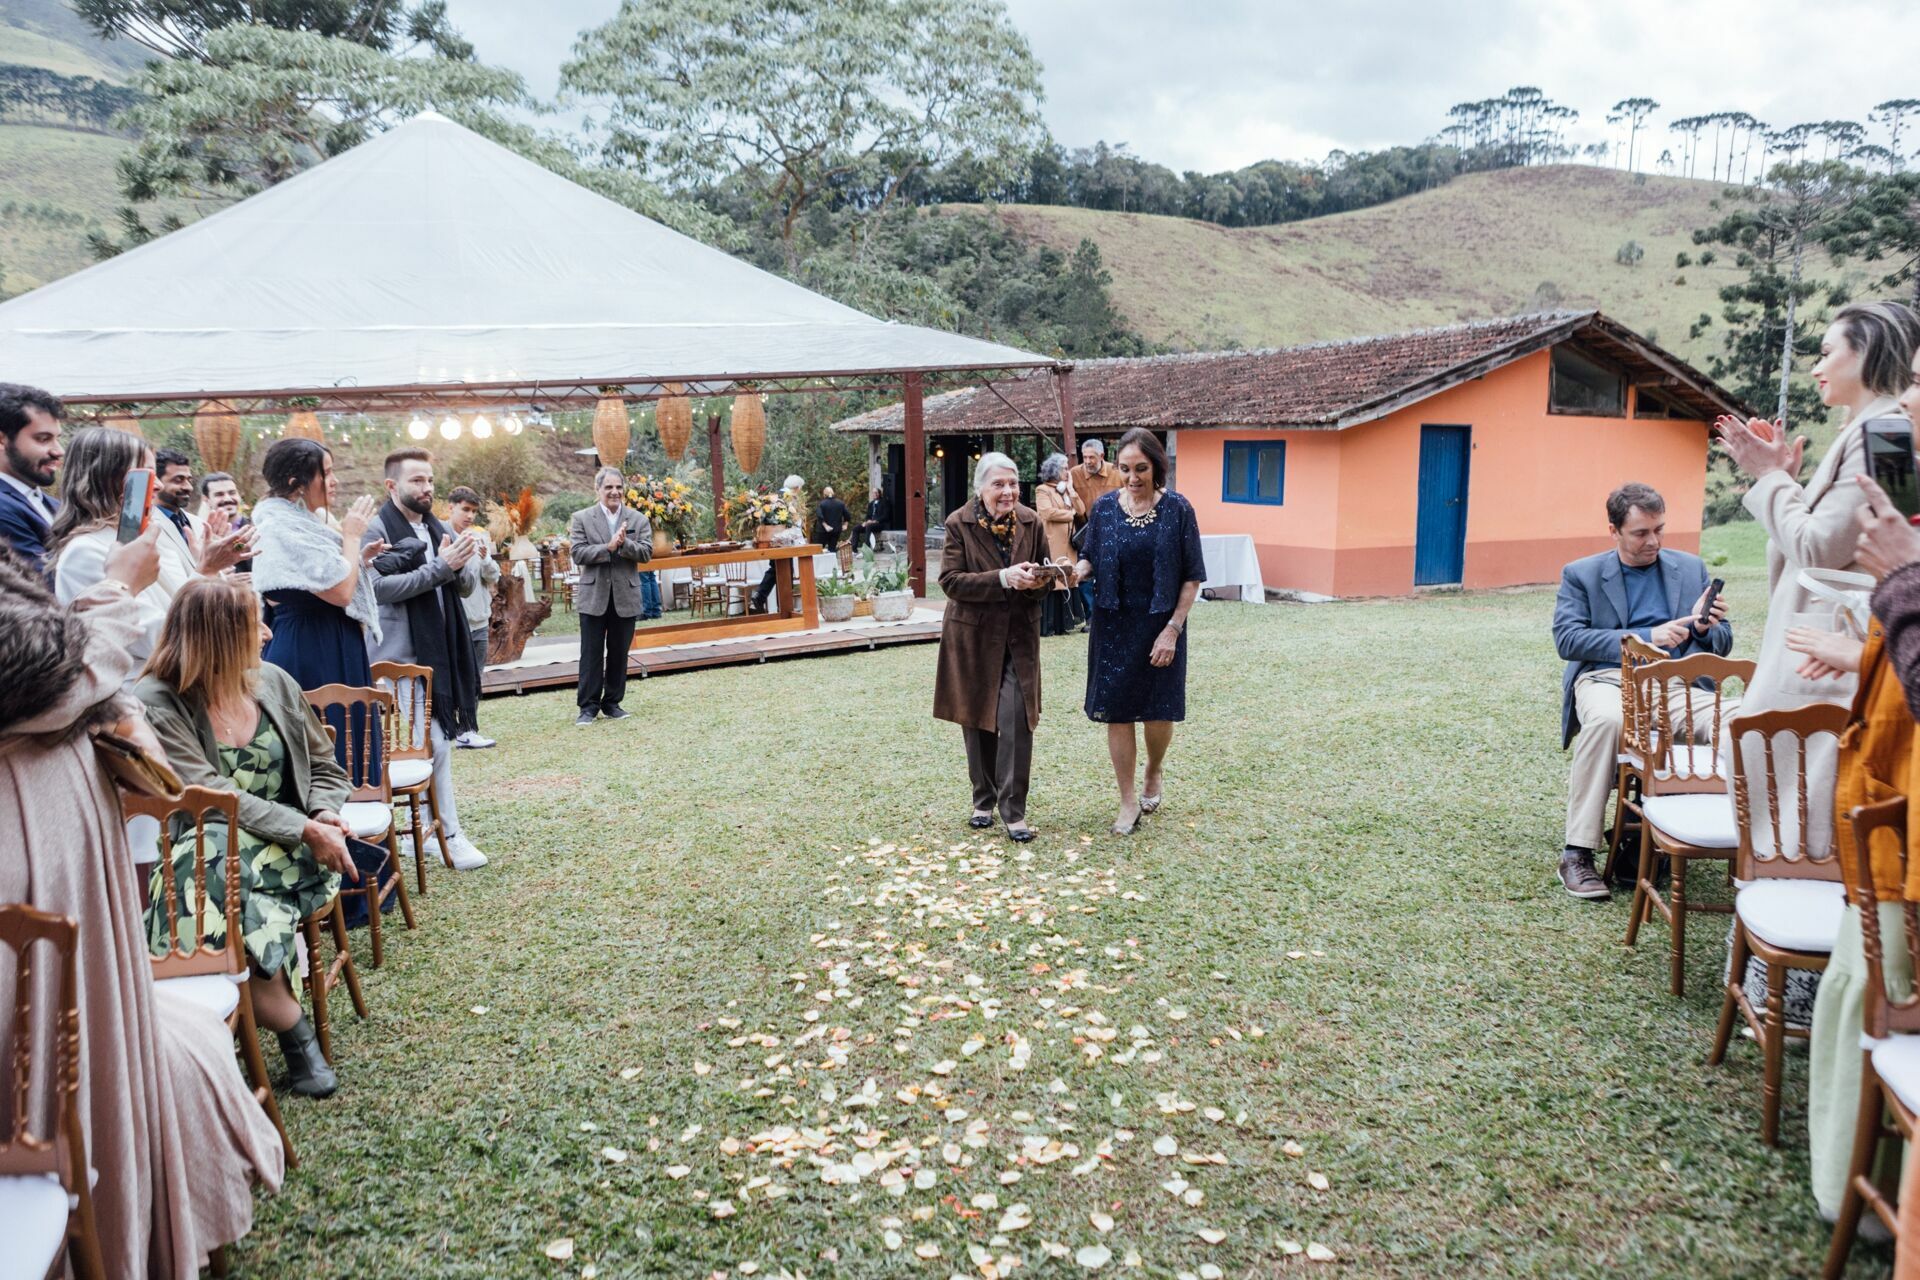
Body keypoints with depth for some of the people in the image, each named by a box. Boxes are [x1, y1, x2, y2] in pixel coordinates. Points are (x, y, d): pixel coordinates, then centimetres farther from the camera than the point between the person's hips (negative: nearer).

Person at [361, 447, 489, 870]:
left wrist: (460, 566, -12)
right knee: (434, 743, -8)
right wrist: (439, 568, -21)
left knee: (440, 740, 10)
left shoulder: (440, 530, 14)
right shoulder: (376, 530, -7)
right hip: (401, 657, -7)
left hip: (440, 652, 7)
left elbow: (468, 585, 11)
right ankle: (450, 834, 0)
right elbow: (378, 587, -19)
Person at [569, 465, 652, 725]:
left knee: (619, 653, 8)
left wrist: (625, 543, -19)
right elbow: (578, 554, -8)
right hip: (593, 596, -2)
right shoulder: (581, 518, 1)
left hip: (625, 596, 2)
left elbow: (646, 553, -3)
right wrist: (608, 547, -18)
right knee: (591, 654, 1)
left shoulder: (638, 520, 6)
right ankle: (588, 706, 6)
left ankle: (612, 703, 18)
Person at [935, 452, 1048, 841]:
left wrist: (1036, 580, -16)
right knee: (978, 722, 12)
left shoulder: (1030, 521, -1)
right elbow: (950, 580, -15)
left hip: (1019, 636, 1)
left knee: (1016, 721, -10)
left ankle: (1014, 810, 1)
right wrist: (1003, 578, -25)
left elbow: (1044, 573, 9)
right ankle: (983, 800, 30)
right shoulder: (959, 524, -8)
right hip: (973, 636, -1)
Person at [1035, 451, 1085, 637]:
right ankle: (1045, 626, -6)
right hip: (1051, 544, -7)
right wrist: (1070, 514, -5)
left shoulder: (1067, 490, 21)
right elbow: (1048, 512, -19)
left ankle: (1061, 623, 12)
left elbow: (1081, 511, 9)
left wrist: (1070, 489, 2)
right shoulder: (1043, 490, -3)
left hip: (1068, 543, 7)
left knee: (1066, 581, 6)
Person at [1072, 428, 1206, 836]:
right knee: (1116, 713, 3)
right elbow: (1090, 558, 6)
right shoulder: (1104, 508, -1)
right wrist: (1080, 569, -18)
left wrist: (1173, 629, -12)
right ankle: (1129, 801, 17)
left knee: (1158, 713, 4)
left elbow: (1192, 578, -6)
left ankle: (1154, 774, 36)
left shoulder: (1177, 509, -8)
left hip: (1160, 626, -2)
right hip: (1113, 626, 2)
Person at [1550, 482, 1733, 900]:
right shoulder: (1581, 575, 13)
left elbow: (1723, 645, 21)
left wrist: (1705, 627, -4)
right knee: (1606, 720, -40)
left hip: (1675, 683, 2)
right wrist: (1645, 637, -12)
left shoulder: (1691, 568, 21)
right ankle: (1577, 853, -34)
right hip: (1608, 679, -2)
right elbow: (1567, 639, -3)